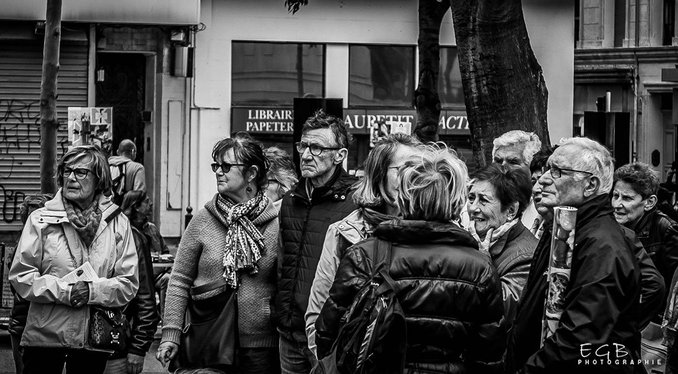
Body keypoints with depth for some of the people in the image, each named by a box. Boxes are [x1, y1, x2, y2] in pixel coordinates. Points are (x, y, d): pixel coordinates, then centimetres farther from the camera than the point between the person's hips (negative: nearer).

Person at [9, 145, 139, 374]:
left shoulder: (118, 224, 4)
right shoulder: (41, 220, 1)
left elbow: (128, 285, 0)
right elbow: (20, 277, -5)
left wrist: (92, 291, -17)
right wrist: (65, 291, -17)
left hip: (95, 338, 1)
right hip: (44, 337, -1)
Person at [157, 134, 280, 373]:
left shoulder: (276, 226, 0)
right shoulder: (202, 221, 2)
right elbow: (180, 281, 2)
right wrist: (171, 334, -6)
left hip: (261, 347, 0)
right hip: (209, 346, 0)